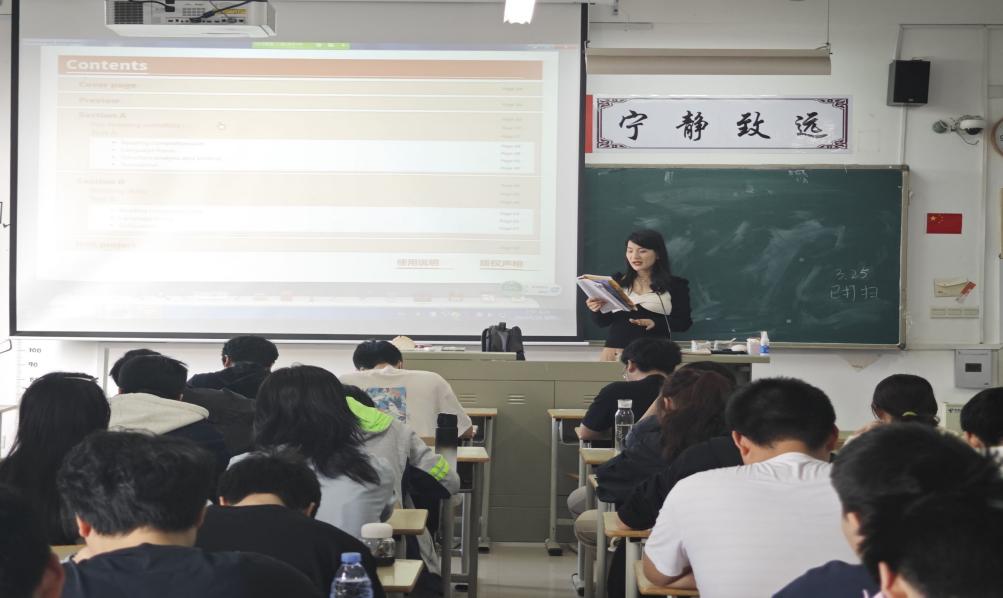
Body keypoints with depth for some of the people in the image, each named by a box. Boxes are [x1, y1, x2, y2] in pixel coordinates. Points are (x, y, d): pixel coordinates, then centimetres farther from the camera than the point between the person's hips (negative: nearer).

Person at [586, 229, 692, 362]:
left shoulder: (675, 285, 4)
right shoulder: (617, 281, 10)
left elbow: (684, 323, -2)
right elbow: (603, 322, 12)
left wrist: (655, 323, -17)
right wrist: (597, 310, -10)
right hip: (615, 350, 2)